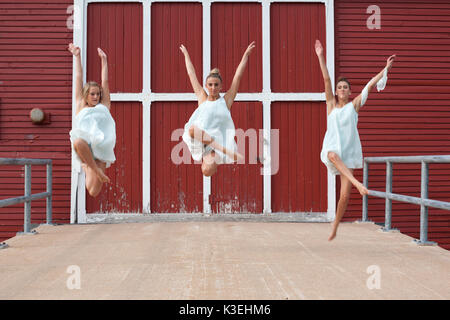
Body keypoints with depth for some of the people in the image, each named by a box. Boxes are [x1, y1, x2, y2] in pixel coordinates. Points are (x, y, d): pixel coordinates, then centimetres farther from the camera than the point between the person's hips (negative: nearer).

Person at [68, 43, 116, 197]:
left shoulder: (104, 106, 18)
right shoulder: (81, 106, 16)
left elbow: (105, 82, 21)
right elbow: (78, 78, 20)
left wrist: (103, 59, 25)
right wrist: (77, 57, 24)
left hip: (101, 147, 1)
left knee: (93, 192, -14)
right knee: (78, 142, -43)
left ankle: (89, 168, 19)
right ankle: (96, 170, -19)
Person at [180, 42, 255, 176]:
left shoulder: (225, 100, 7)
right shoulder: (202, 98, 12)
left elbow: (238, 76, 7)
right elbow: (192, 74, 21)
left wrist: (246, 54, 8)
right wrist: (186, 54, 28)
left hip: (217, 138, -3)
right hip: (198, 138, 3)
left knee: (207, 171, -30)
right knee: (192, 129, -36)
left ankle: (211, 155, 2)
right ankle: (223, 149, -28)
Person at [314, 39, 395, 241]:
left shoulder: (354, 105, 9)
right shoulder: (331, 105, 8)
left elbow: (371, 84, 7)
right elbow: (326, 80, 0)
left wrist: (387, 68, 6)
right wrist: (321, 57, -5)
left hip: (349, 152, 1)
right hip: (332, 148, -1)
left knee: (344, 196, -3)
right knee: (333, 155, -41)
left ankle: (335, 225, 16)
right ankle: (357, 184, -52)